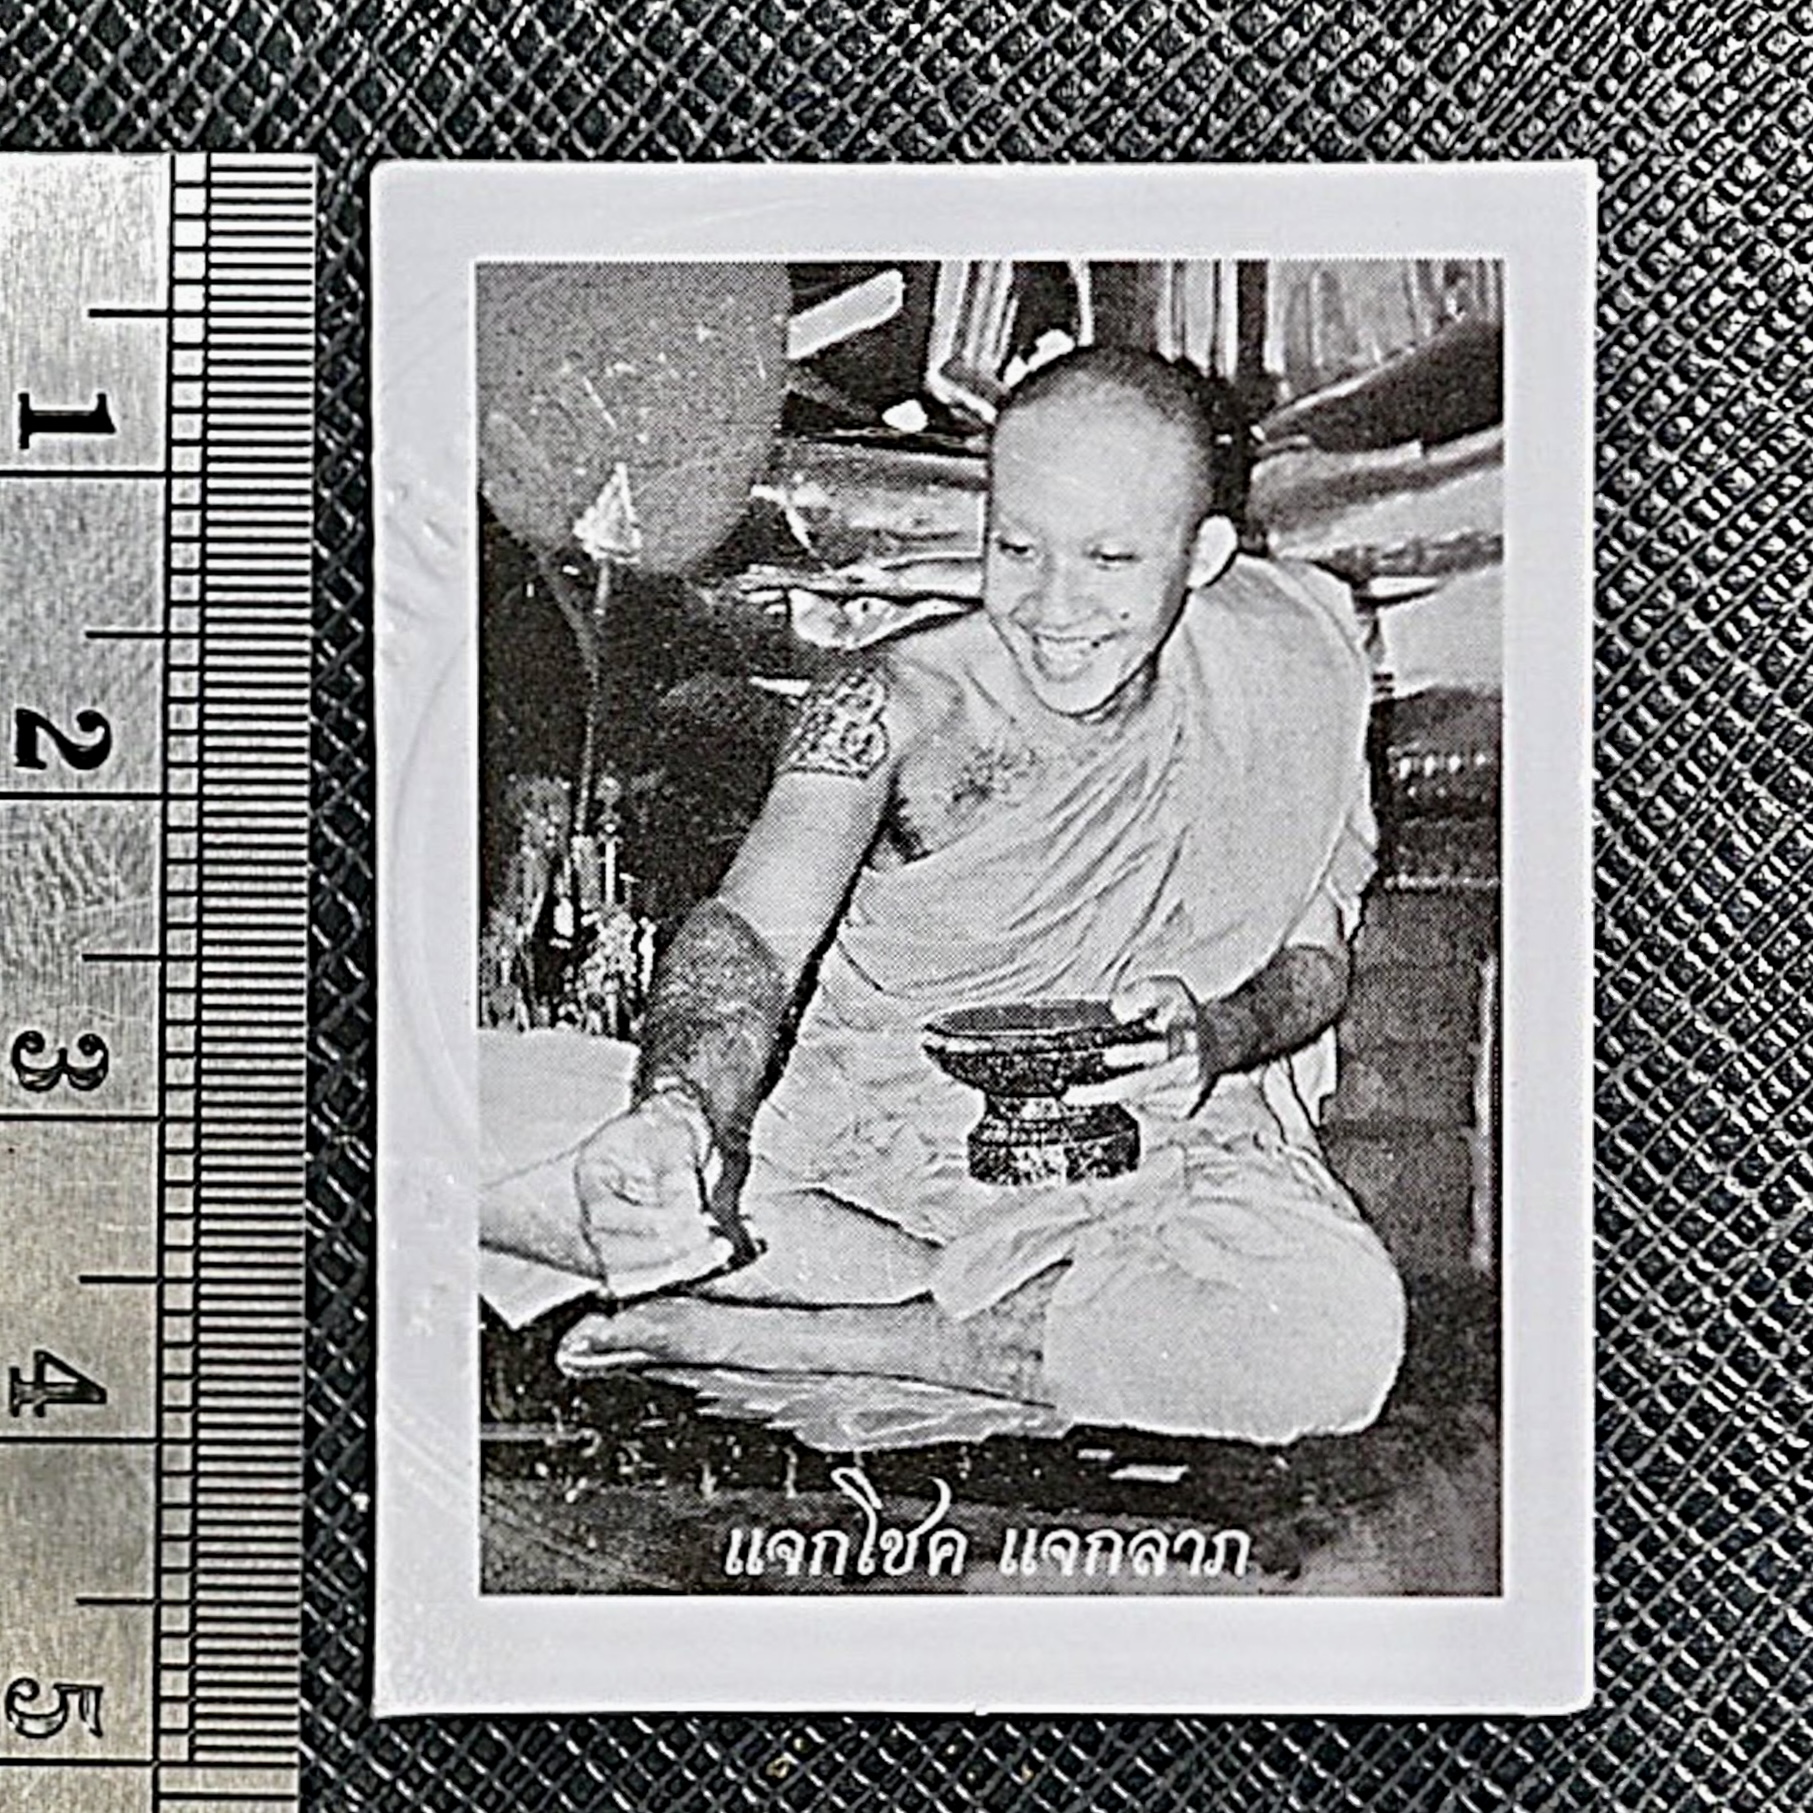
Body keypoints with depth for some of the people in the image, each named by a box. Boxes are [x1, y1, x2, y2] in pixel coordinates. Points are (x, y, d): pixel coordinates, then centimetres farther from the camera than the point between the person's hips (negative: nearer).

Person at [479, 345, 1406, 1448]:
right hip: (866, 1129, 0)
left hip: (1148, 1149, 1)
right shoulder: (903, 704, -11)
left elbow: (1317, 954, 4)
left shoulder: (1283, 670, -5)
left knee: (1344, 1333, -34)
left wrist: (1218, 1035, -20)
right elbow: (755, 934, -25)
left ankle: (782, 1338, -23)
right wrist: (676, 1116, -47)